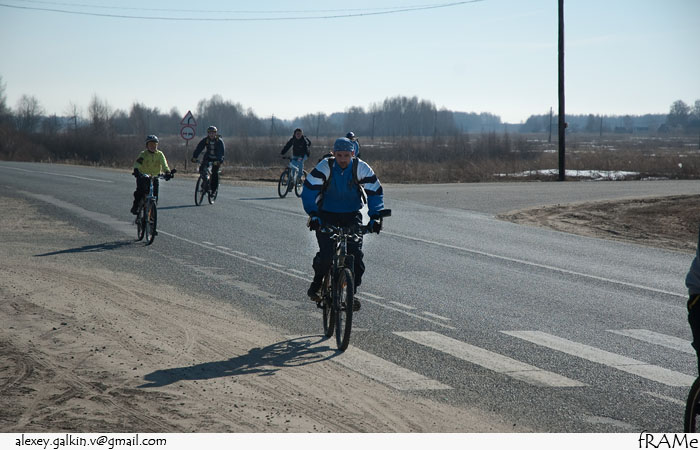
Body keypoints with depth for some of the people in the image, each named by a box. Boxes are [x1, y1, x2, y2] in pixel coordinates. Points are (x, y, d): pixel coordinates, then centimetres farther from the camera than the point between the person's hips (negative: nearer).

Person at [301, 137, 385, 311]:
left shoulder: (361, 168, -11)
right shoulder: (324, 167, -15)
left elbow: (375, 192, -6)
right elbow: (309, 190, -18)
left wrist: (375, 217, -19)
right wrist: (313, 215, -30)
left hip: (352, 216, 1)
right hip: (327, 215, -1)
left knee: (356, 253, -15)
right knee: (326, 254, -16)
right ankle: (317, 282, 12)